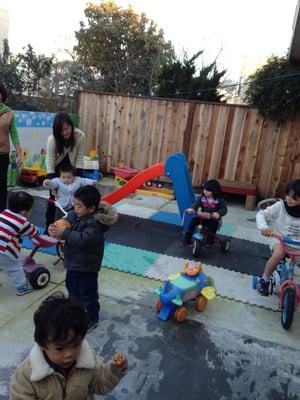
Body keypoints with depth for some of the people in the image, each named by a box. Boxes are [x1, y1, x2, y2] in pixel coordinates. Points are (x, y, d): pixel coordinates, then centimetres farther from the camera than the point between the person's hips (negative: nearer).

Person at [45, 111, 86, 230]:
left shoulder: (80, 136, -25)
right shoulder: (52, 139, -26)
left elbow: (79, 158, -18)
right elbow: (50, 161, -22)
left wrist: (79, 178, -22)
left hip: (71, 168, 1)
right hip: (56, 169, -1)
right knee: (53, 196, -1)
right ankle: (49, 226, 11)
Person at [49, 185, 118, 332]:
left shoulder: (95, 224, -28)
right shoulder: (74, 214, -4)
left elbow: (83, 239, -38)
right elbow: (64, 222, 5)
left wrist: (64, 233, -33)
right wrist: (55, 228, -17)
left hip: (87, 266, -8)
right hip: (73, 262, 9)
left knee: (87, 294, 9)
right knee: (72, 288, 27)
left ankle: (92, 319, 30)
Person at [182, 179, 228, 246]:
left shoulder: (219, 200, -7)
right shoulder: (202, 198, 0)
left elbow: (224, 209, -14)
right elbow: (196, 204, -11)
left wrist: (218, 213, -37)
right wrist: (192, 208, -35)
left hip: (213, 218, -3)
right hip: (202, 216, 3)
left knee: (214, 224, -34)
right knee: (194, 220, -19)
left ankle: (209, 241, -21)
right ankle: (187, 239, -11)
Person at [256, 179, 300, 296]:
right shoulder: (280, 205, -11)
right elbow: (261, 214, -13)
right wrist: (263, 226, -33)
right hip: (278, 238, -3)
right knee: (279, 253, -34)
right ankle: (264, 280, -10)